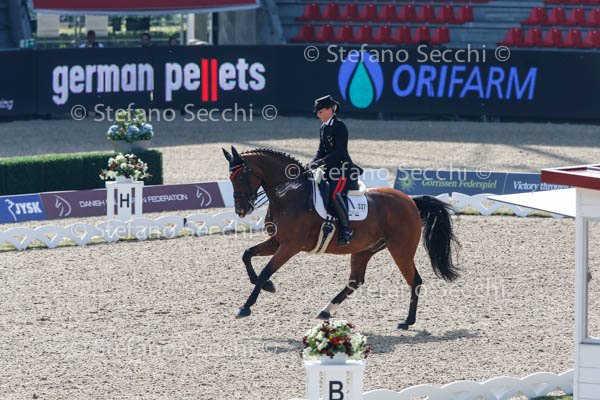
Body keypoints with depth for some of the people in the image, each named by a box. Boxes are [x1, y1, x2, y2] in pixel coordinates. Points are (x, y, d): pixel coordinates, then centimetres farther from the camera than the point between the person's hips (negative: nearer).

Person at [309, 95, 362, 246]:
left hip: (344, 168, -10)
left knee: (336, 194, -29)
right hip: (331, 170, 10)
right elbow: (322, 151, 18)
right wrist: (313, 162, -1)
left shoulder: (339, 127, -13)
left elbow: (339, 151, -20)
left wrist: (321, 162, -25)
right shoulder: (324, 127, 14)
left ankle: (346, 230, -25)